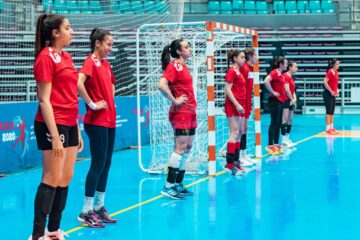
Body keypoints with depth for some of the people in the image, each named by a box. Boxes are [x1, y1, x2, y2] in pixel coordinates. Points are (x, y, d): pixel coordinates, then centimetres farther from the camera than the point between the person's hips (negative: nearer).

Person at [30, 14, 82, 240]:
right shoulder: (46, 57, -11)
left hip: (70, 125, 9)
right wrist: (55, 135, -20)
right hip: (54, 125, -9)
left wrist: (77, 130, 17)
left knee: (66, 179, 9)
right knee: (52, 179, -7)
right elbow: (44, 100, -15)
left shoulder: (66, 57, 14)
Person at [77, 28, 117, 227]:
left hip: (110, 119, 8)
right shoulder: (90, 62, -12)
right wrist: (91, 104, -21)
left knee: (106, 164, 11)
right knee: (98, 164, -7)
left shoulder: (106, 64, 13)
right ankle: (86, 211, -1)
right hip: (97, 121, -8)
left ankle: (99, 206, 19)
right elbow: (79, 82, -29)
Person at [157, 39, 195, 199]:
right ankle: (168, 186, -9)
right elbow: (161, 85, -26)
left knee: (187, 148, 10)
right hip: (180, 113, -9)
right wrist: (174, 100, -18)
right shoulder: (174, 66, -12)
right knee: (180, 147, -11)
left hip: (190, 112, 9)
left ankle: (178, 184, 16)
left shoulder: (183, 66, 15)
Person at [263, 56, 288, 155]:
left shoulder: (280, 74, 13)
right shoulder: (275, 72, -14)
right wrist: (273, 92, -20)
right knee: (274, 123, -7)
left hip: (280, 101, 9)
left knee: (278, 123, 11)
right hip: (275, 101, -9)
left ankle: (276, 144, 16)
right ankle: (270, 146, -4)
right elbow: (266, 81, -29)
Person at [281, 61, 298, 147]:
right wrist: (292, 99, -8)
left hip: (291, 102, 10)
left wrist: (294, 99, 4)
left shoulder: (291, 77, 17)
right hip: (286, 100, -10)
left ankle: (287, 139, 15)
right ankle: (283, 141, -10)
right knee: (285, 120, -10)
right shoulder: (286, 76, -13)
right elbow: (287, 89, -19)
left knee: (290, 120, 10)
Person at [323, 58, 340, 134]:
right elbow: (325, 82, -22)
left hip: (333, 94, 8)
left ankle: (331, 127, 15)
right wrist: (331, 91, -18)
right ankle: (328, 129, -4)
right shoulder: (330, 72, -14)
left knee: (332, 112, 10)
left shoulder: (336, 72, 11)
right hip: (328, 94, -8)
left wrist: (337, 91, 9)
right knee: (329, 111, -7)